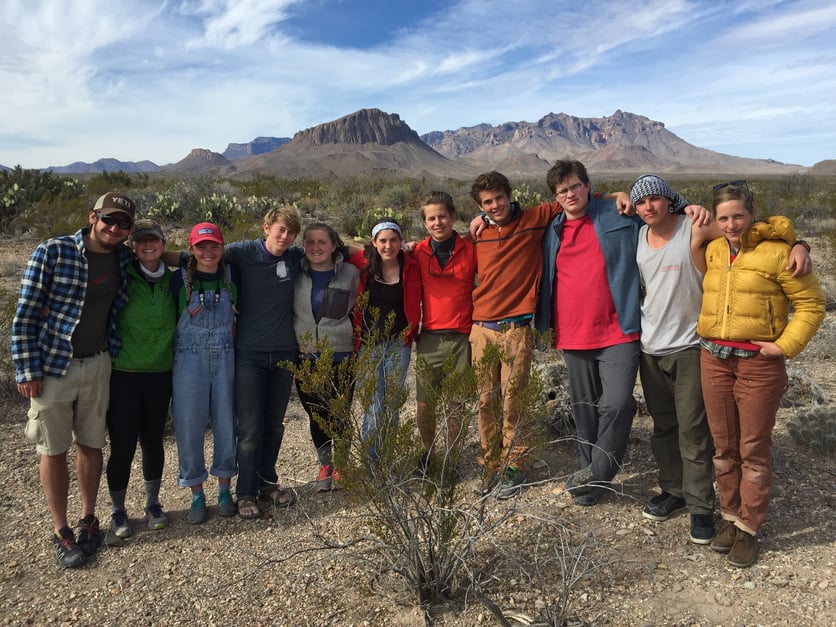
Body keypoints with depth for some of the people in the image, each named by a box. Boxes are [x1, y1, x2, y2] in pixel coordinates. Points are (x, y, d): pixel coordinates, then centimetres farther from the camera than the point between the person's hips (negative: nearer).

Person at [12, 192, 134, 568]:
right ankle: (60, 532, 21)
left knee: (92, 444, 13)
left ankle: (88, 519, 30)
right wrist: (27, 371, -12)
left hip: (97, 365, 4)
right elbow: (25, 315, -9)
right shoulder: (52, 253, -12)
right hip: (52, 367, -3)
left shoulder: (124, 259, 0)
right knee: (54, 450, 7)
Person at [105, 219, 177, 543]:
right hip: (122, 374, -2)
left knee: (153, 440, 13)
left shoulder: (172, 281, 5)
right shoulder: (121, 279, -5)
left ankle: (153, 503, 30)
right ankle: (118, 512, 18)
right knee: (122, 445, 0)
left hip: (160, 374, 3)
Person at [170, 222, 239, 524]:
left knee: (226, 422, 7)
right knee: (189, 426, 3)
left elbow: (241, 315, 13)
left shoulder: (231, 276, 1)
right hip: (189, 360, -1)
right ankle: (197, 496, 19)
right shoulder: (180, 279, -3)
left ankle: (224, 489, 24)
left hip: (225, 358, 2)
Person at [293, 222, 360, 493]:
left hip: (340, 357, -2)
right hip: (305, 357, 2)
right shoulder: (295, 273, 2)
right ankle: (325, 466, 30)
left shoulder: (350, 273, -2)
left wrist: (358, 348, 4)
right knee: (316, 415, 11)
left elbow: (359, 312, 6)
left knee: (340, 415, 3)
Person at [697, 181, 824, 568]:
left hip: (759, 363, -5)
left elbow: (812, 303, -6)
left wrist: (785, 346, -11)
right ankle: (730, 517, 28)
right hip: (714, 360, 5)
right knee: (724, 447, 13)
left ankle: (748, 529, 20)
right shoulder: (712, 251, 8)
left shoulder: (777, 252, -8)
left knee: (753, 450, 5)